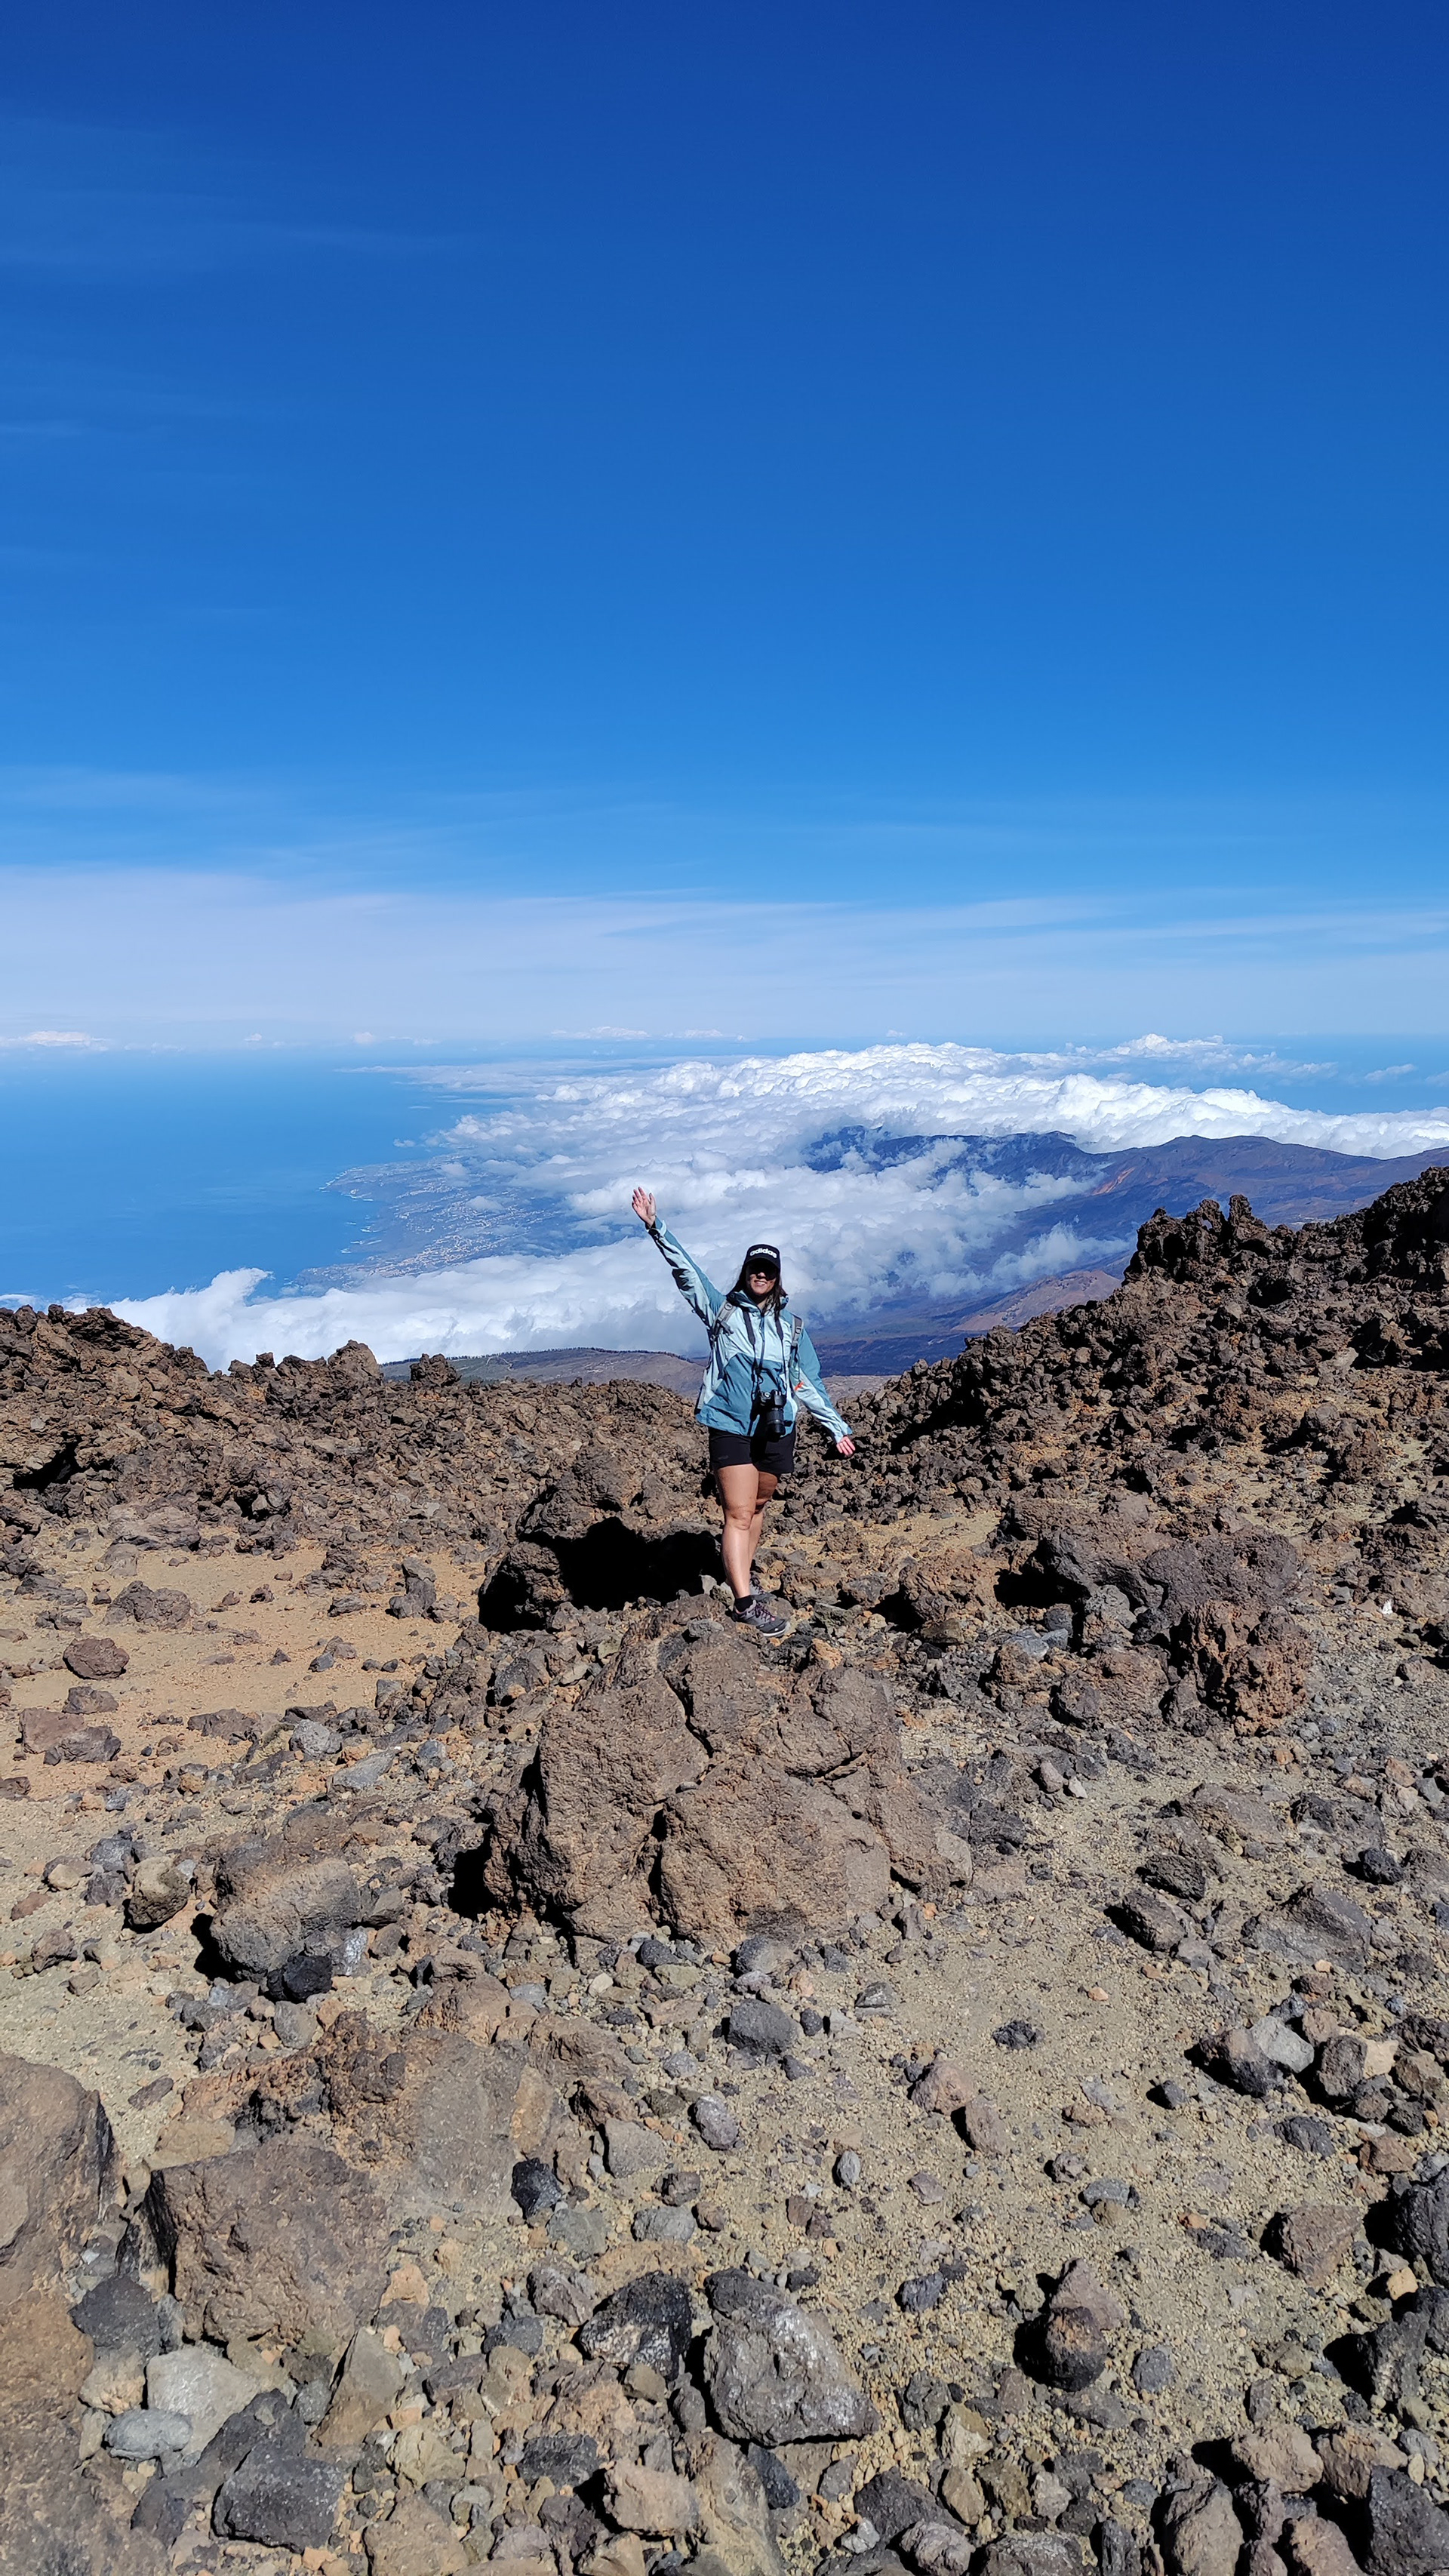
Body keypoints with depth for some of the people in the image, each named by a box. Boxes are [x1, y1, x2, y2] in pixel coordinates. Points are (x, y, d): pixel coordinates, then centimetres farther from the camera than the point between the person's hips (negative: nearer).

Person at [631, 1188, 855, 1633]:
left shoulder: (791, 1326, 12)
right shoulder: (723, 1310, 5)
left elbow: (809, 1383, 17)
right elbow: (686, 1269, -3)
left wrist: (837, 1427, 18)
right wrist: (657, 1229, -15)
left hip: (777, 1430, 3)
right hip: (730, 1428, -3)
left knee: (758, 1505, 13)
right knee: (738, 1514, -9)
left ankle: (744, 1574, 30)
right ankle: (745, 1602, -13)